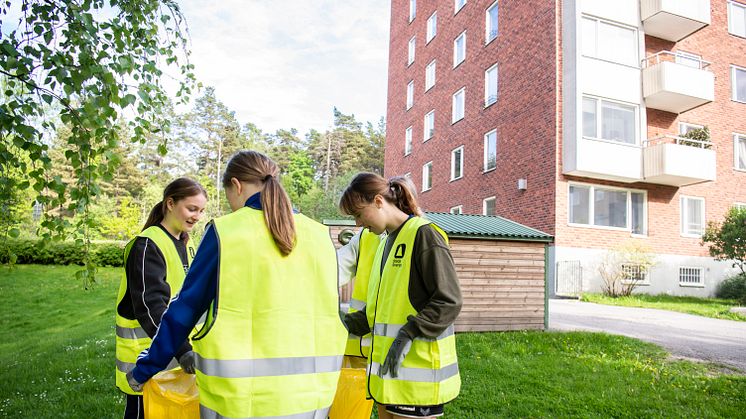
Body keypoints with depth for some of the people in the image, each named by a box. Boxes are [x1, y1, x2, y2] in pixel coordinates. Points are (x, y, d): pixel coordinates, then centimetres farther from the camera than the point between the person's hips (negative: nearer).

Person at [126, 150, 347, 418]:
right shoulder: (319, 236, 2)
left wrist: (145, 369, 11)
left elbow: (185, 309, -3)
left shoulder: (225, 231, -8)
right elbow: (326, 313, 9)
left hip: (241, 396, -3)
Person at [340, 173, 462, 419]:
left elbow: (449, 301, -16)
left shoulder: (423, 234, -11)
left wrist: (409, 334, -23)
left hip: (416, 371, -8)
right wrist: (350, 323, 9)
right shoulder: (386, 241, 15)